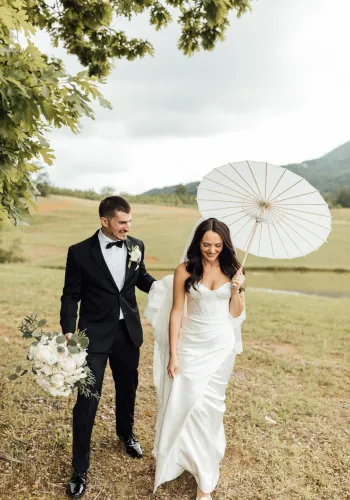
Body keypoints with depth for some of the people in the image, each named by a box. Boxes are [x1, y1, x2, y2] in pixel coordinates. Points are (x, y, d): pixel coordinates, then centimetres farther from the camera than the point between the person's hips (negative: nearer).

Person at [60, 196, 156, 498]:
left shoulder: (136, 246, -3)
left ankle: (126, 433, 52)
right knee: (87, 400, 1)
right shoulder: (80, 252, -13)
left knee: (128, 388, 23)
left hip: (128, 332, 4)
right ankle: (80, 469, 21)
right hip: (94, 335, -4)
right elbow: (71, 296, -8)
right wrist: (68, 332, -17)